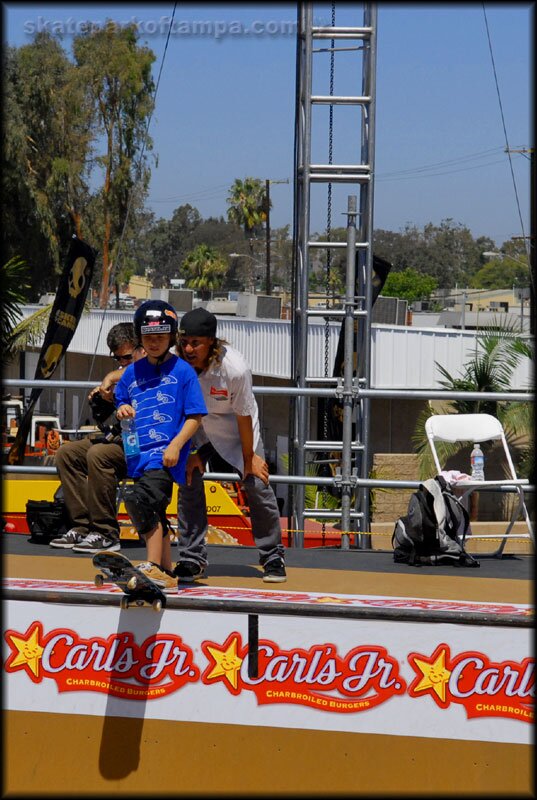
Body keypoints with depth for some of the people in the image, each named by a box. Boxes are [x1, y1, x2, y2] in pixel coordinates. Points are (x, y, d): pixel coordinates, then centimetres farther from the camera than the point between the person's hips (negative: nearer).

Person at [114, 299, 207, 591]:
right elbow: (121, 405, 22)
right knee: (153, 514, 11)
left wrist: (176, 445, -16)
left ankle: (153, 567, -27)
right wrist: (122, 410, -2)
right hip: (139, 454, 7)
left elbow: (195, 416, -3)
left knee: (141, 500, -27)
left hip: (167, 454, -7)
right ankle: (167, 575, 21)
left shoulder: (182, 371, -2)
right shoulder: (132, 372, 14)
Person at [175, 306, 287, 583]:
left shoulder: (235, 368, -34)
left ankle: (273, 558, 8)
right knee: (189, 482, -12)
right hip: (197, 429, 2)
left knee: (257, 485, -8)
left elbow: (244, 416, -22)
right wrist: (189, 453, -9)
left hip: (236, 431, -2)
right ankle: (191, 559, -3)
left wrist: (249, 457, -12)